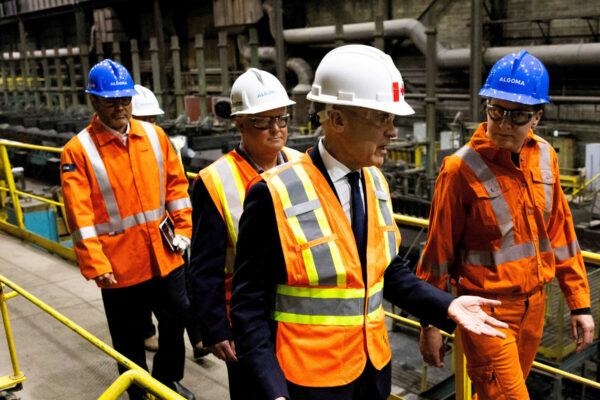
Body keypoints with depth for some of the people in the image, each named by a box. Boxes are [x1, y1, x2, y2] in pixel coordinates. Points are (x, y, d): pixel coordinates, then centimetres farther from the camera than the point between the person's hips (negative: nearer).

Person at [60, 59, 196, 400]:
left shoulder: (154, 136, 2)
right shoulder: (78, 151, -10)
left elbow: (176, 183, 8)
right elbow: (80, 216, -13)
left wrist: (183, 228, 3)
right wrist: (95, 266, -16)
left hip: (165, 256, 4)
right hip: (120, 265, -3)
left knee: (177, 317, 15)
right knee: (129, 336, 13)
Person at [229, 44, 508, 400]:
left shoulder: (376, 183, 0)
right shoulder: (275, 195, -20)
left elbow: (390, 271, 10)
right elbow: (249, 304, -16)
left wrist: (447, 306, -3)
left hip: (376, 365, 6)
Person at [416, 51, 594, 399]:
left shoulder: (544, 157, 0)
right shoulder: (461, 169, -17)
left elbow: (560, 232, 8)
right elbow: (438, 251, -12)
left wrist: (579, 303, 8)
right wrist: (431, 324, -7)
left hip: (534, 305, 6)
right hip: (487, 312, -6)